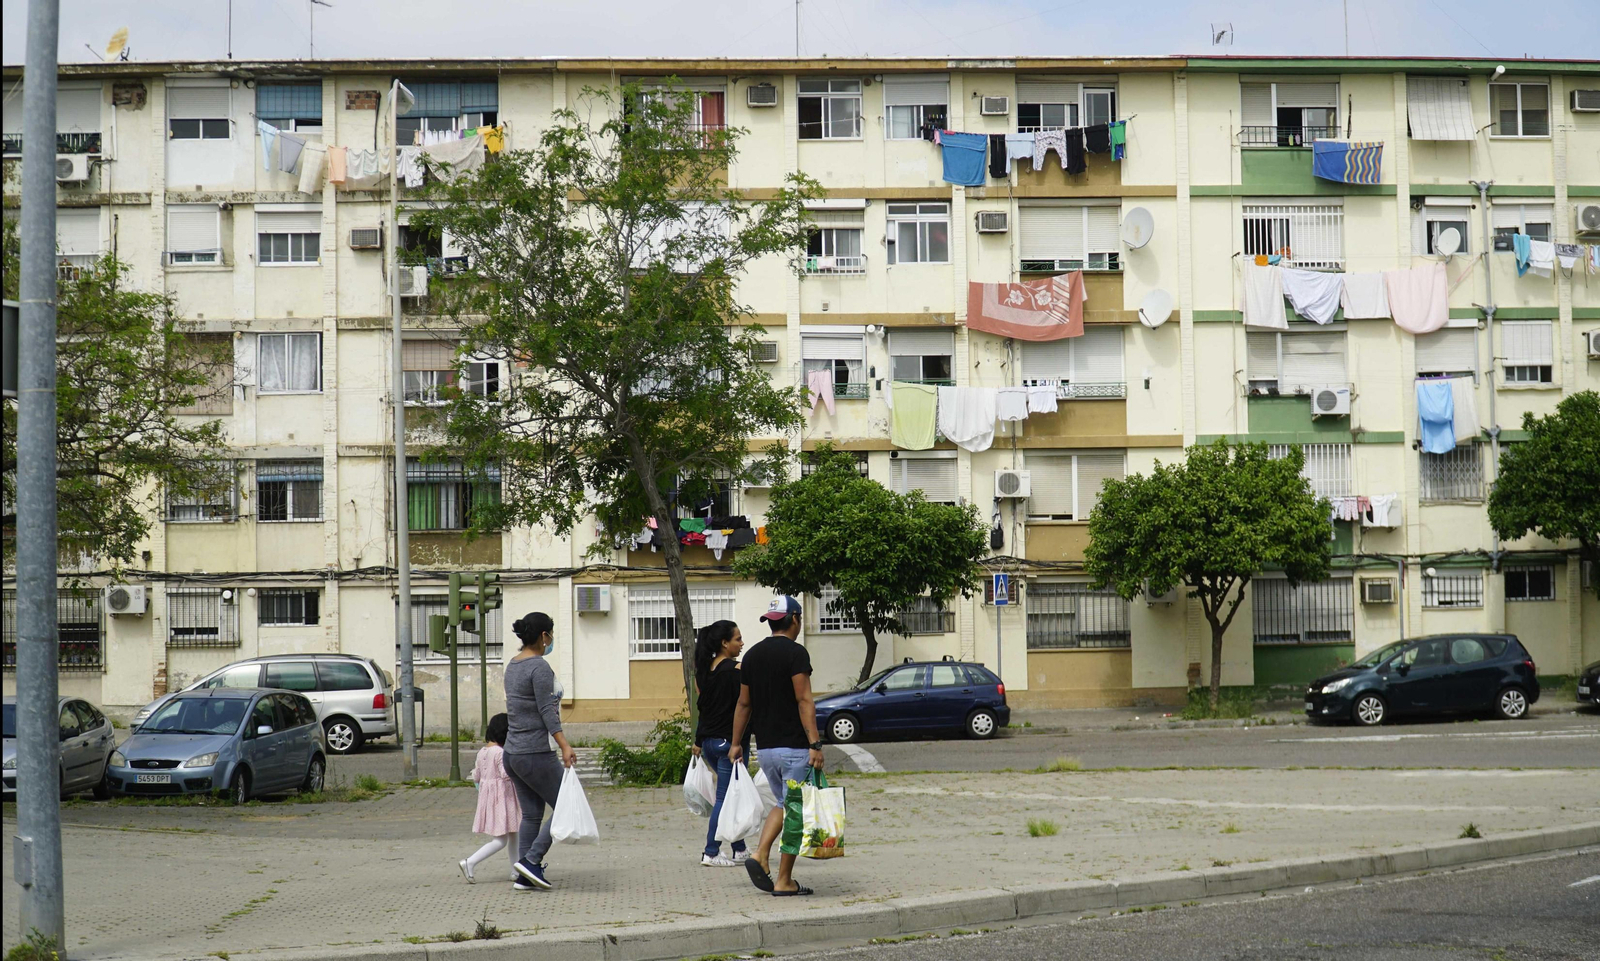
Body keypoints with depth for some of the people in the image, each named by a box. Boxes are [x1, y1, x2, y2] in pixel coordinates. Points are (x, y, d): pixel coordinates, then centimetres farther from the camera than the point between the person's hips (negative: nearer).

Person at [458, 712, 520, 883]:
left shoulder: (482, 751, 6)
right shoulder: (501, 752, -18)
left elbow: (476, 777, 10)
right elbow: (506, 774, -24)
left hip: (486, 795, 9)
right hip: (500, 797, -9)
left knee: (512, 834, 19)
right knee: (500, 840, -5)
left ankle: (516, 871, 24)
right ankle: (469, 863, -13)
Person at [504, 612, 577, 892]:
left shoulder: (512, 665, 13)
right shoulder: (540, 667, -14)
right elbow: (547, 711, -21)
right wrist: (564, 745, -27)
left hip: (513, 753, 9)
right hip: (537, 754, -9)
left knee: (531, 815, 11)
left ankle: (524, 877, 8)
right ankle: (531, 860, -8)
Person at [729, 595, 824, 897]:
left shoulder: (752, 655, 9)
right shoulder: (795, 652, -12)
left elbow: (744, 703, 14)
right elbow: (804, 701, -18)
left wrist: (736, 743, 20)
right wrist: (815, 744, -20)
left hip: (764, 747, 7)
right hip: (793, 746, -7)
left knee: (782, 805, 21)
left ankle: (759, 855, 1)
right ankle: (784, 882, 3)